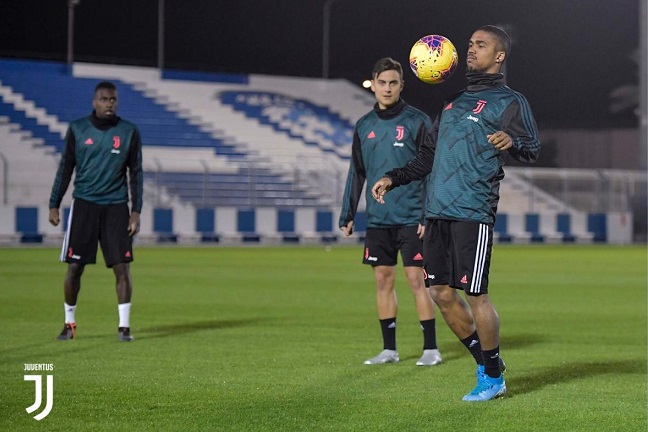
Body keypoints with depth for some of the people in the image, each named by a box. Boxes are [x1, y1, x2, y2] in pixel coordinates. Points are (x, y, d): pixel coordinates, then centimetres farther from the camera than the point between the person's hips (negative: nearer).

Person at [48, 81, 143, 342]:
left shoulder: (129, 132, 2)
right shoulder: (77, 129, 2)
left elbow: (136, 173, 6)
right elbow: (65, 168, 8)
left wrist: (136, 211, 0)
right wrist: (54, 205, 4)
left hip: (116, 207, 0)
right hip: (84, 203, 0)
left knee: (122, 267, -6)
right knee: (74, 267, 0)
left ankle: (124, 326, 2)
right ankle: (69, 324, 15)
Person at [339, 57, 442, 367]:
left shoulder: (417, 121, -3)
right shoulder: (364, 126, 10)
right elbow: (356, 173, 15)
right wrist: (346, 215, 10)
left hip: (411, 218, -5)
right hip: (377, 219, 5)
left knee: (416, 279, -5)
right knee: (383, 279, 6)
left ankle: (430, 348, 2)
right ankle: (389, 349, 12)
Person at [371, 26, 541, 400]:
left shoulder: (509, 102, 2)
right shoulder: (455, 103, 23)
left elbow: (533, 149, -10)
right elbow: (429, 156, 31)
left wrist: (513, 142, -32)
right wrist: (394, 178, 22)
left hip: (473, 214, -7)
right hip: (438, 212, 7)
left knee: (475, 293, -6)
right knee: (442, 292, 5)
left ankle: (493, 379, 7)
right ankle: (487, 362, 21)